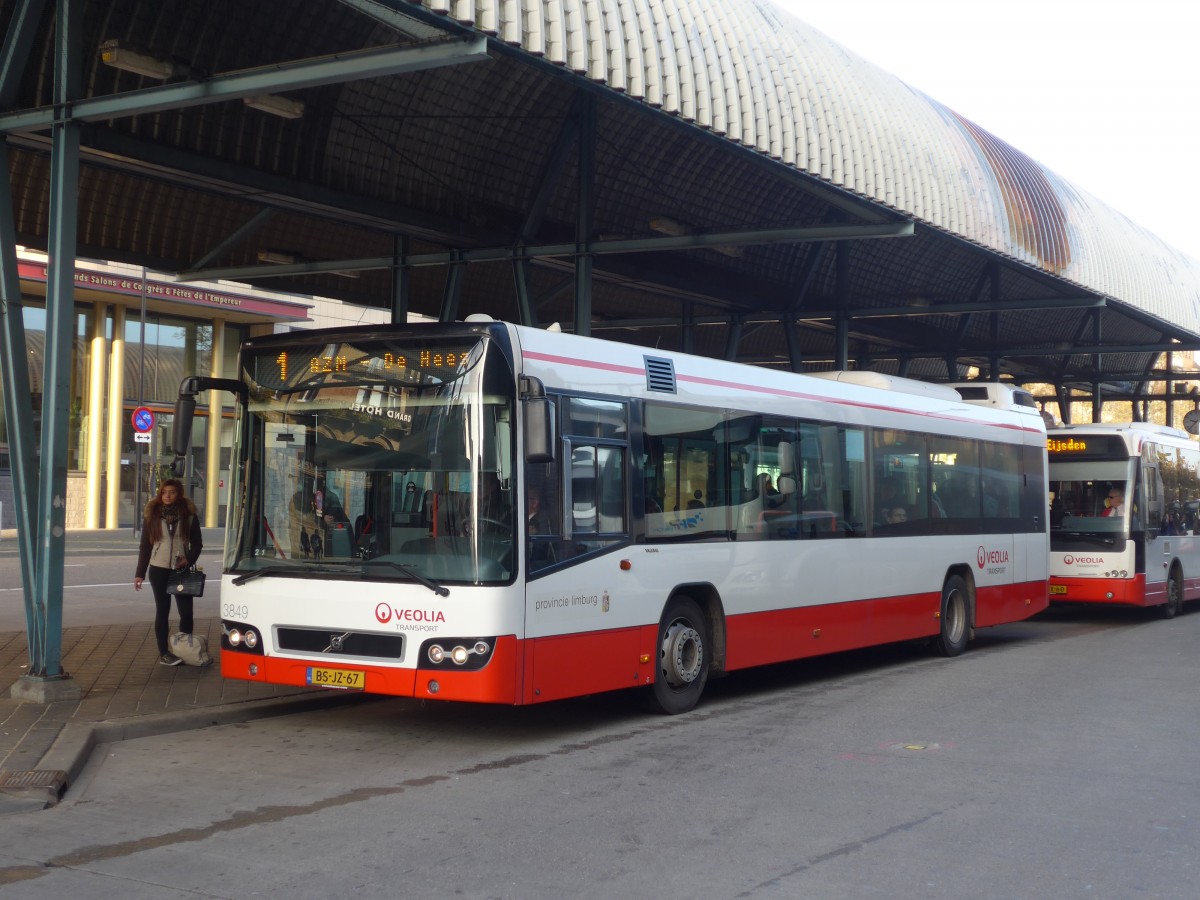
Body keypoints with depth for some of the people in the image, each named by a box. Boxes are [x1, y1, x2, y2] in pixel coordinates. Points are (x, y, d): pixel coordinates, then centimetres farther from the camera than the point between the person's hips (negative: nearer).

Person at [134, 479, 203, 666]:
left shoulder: (189, 515, 3)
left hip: (181, 570, 1)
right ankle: (164, 654, 7)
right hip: (159, 570, -1)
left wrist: (189, 560, -12)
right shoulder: (152, 515, 3)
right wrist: (140, 573, 1)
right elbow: (145, 546, 5)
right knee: (162, 611, 3)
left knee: (186, 612, -2)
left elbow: (197, 543, 7)